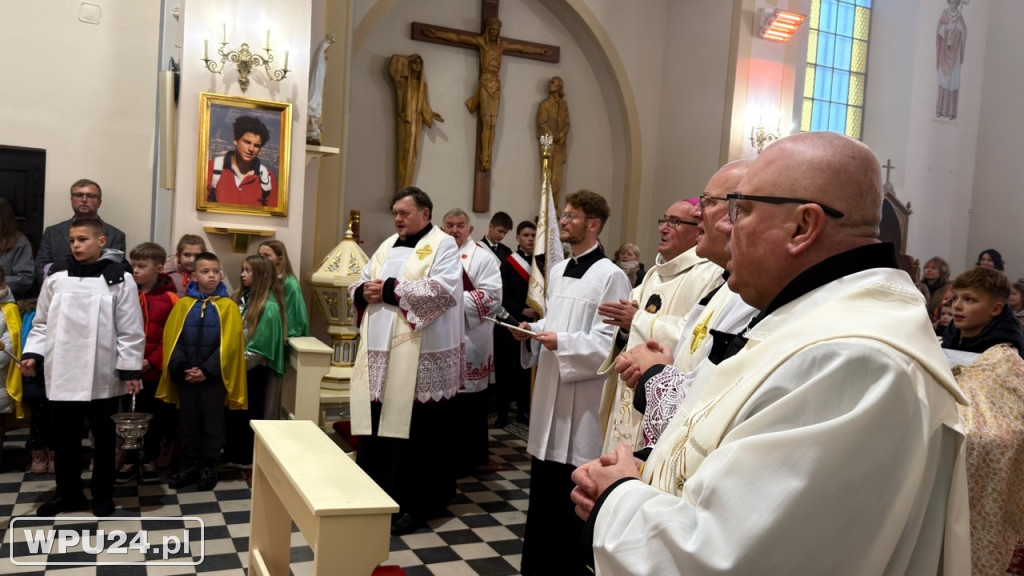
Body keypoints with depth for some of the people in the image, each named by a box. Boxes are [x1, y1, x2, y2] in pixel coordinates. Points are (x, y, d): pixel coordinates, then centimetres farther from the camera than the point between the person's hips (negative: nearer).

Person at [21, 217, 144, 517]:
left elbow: (130, 331, -6)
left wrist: (130, 369, -8)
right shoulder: (56, 276, 3)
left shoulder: (119, 279, -6)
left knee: (104, 438, 11)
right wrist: (32, 353, -2)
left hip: (103, 375, -3)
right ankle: (68, 492, 31)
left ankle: (103, 494, 26)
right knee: (66, 437, 14)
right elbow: (42, 323, 11)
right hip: (63, 373, 3)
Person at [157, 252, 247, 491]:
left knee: (212, 423, 8)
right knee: (189, 422, 13)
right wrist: (181, 368, -13)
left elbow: (228, 344, -10)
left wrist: (207, 370, -15)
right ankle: (189, 466, 26)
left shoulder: (228, 307, -5)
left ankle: (208, 467, 22)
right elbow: (172, 339, -1)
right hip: (185, 377, 2)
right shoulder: (183, 304, 2)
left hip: (214, 377, -2)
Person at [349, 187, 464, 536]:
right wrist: (364, 292, -7)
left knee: (413, 431, 0)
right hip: (380, 352, 7)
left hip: (418, 357, -6)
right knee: (377, 426, 11)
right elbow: (359, 284, 18)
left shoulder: (443, 245, -3)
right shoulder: (387, 246, 18)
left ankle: (413, 504, 12)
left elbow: (442, 290, -19)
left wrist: (390, 289, -17)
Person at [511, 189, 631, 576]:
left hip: (583, 397, -8)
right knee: (543, 488, 16)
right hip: (551, 388, 8)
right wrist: (532, 331, 1)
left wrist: (561, 343, -23)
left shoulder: (610, 276, -12)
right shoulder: (557, 271, 13)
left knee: (572, 493, 3)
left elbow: (609, 341, -17)